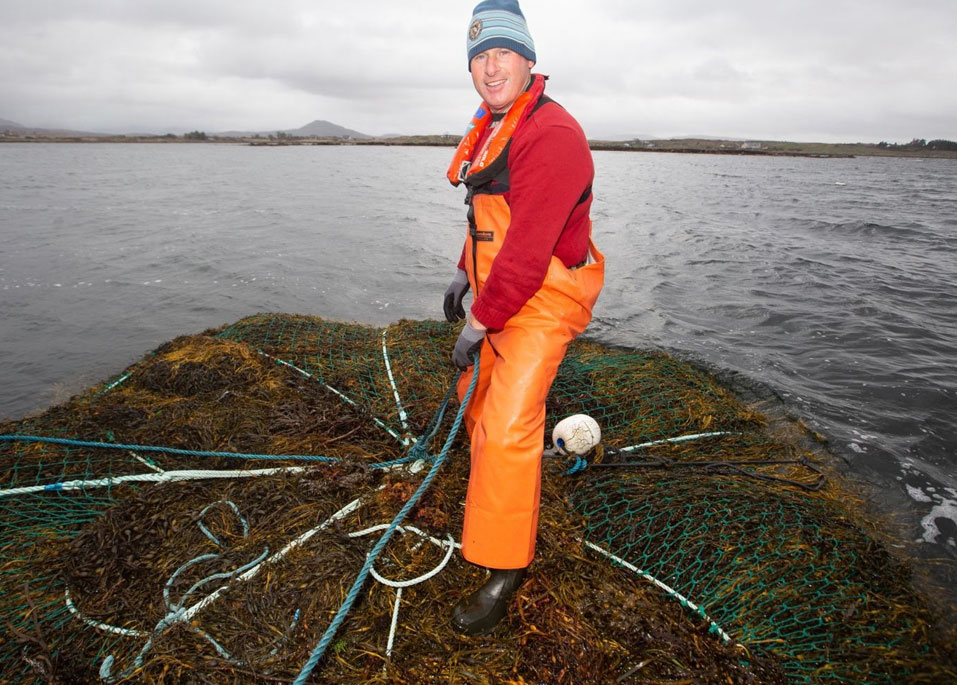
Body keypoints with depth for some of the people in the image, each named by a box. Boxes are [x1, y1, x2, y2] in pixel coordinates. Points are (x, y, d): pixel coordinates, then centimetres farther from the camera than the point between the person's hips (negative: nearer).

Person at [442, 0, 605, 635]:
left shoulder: (552, 135, -21)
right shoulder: (492, 128, 12)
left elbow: (528, 250, -27)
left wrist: (480, 323, -22)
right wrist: (465, 273, 21)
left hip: (541, 302, -10)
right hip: (497, 289, 10)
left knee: (507, 427, -13)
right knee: (479, 399, 22)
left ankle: (505, 572, 3)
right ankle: (513, 492, 49)